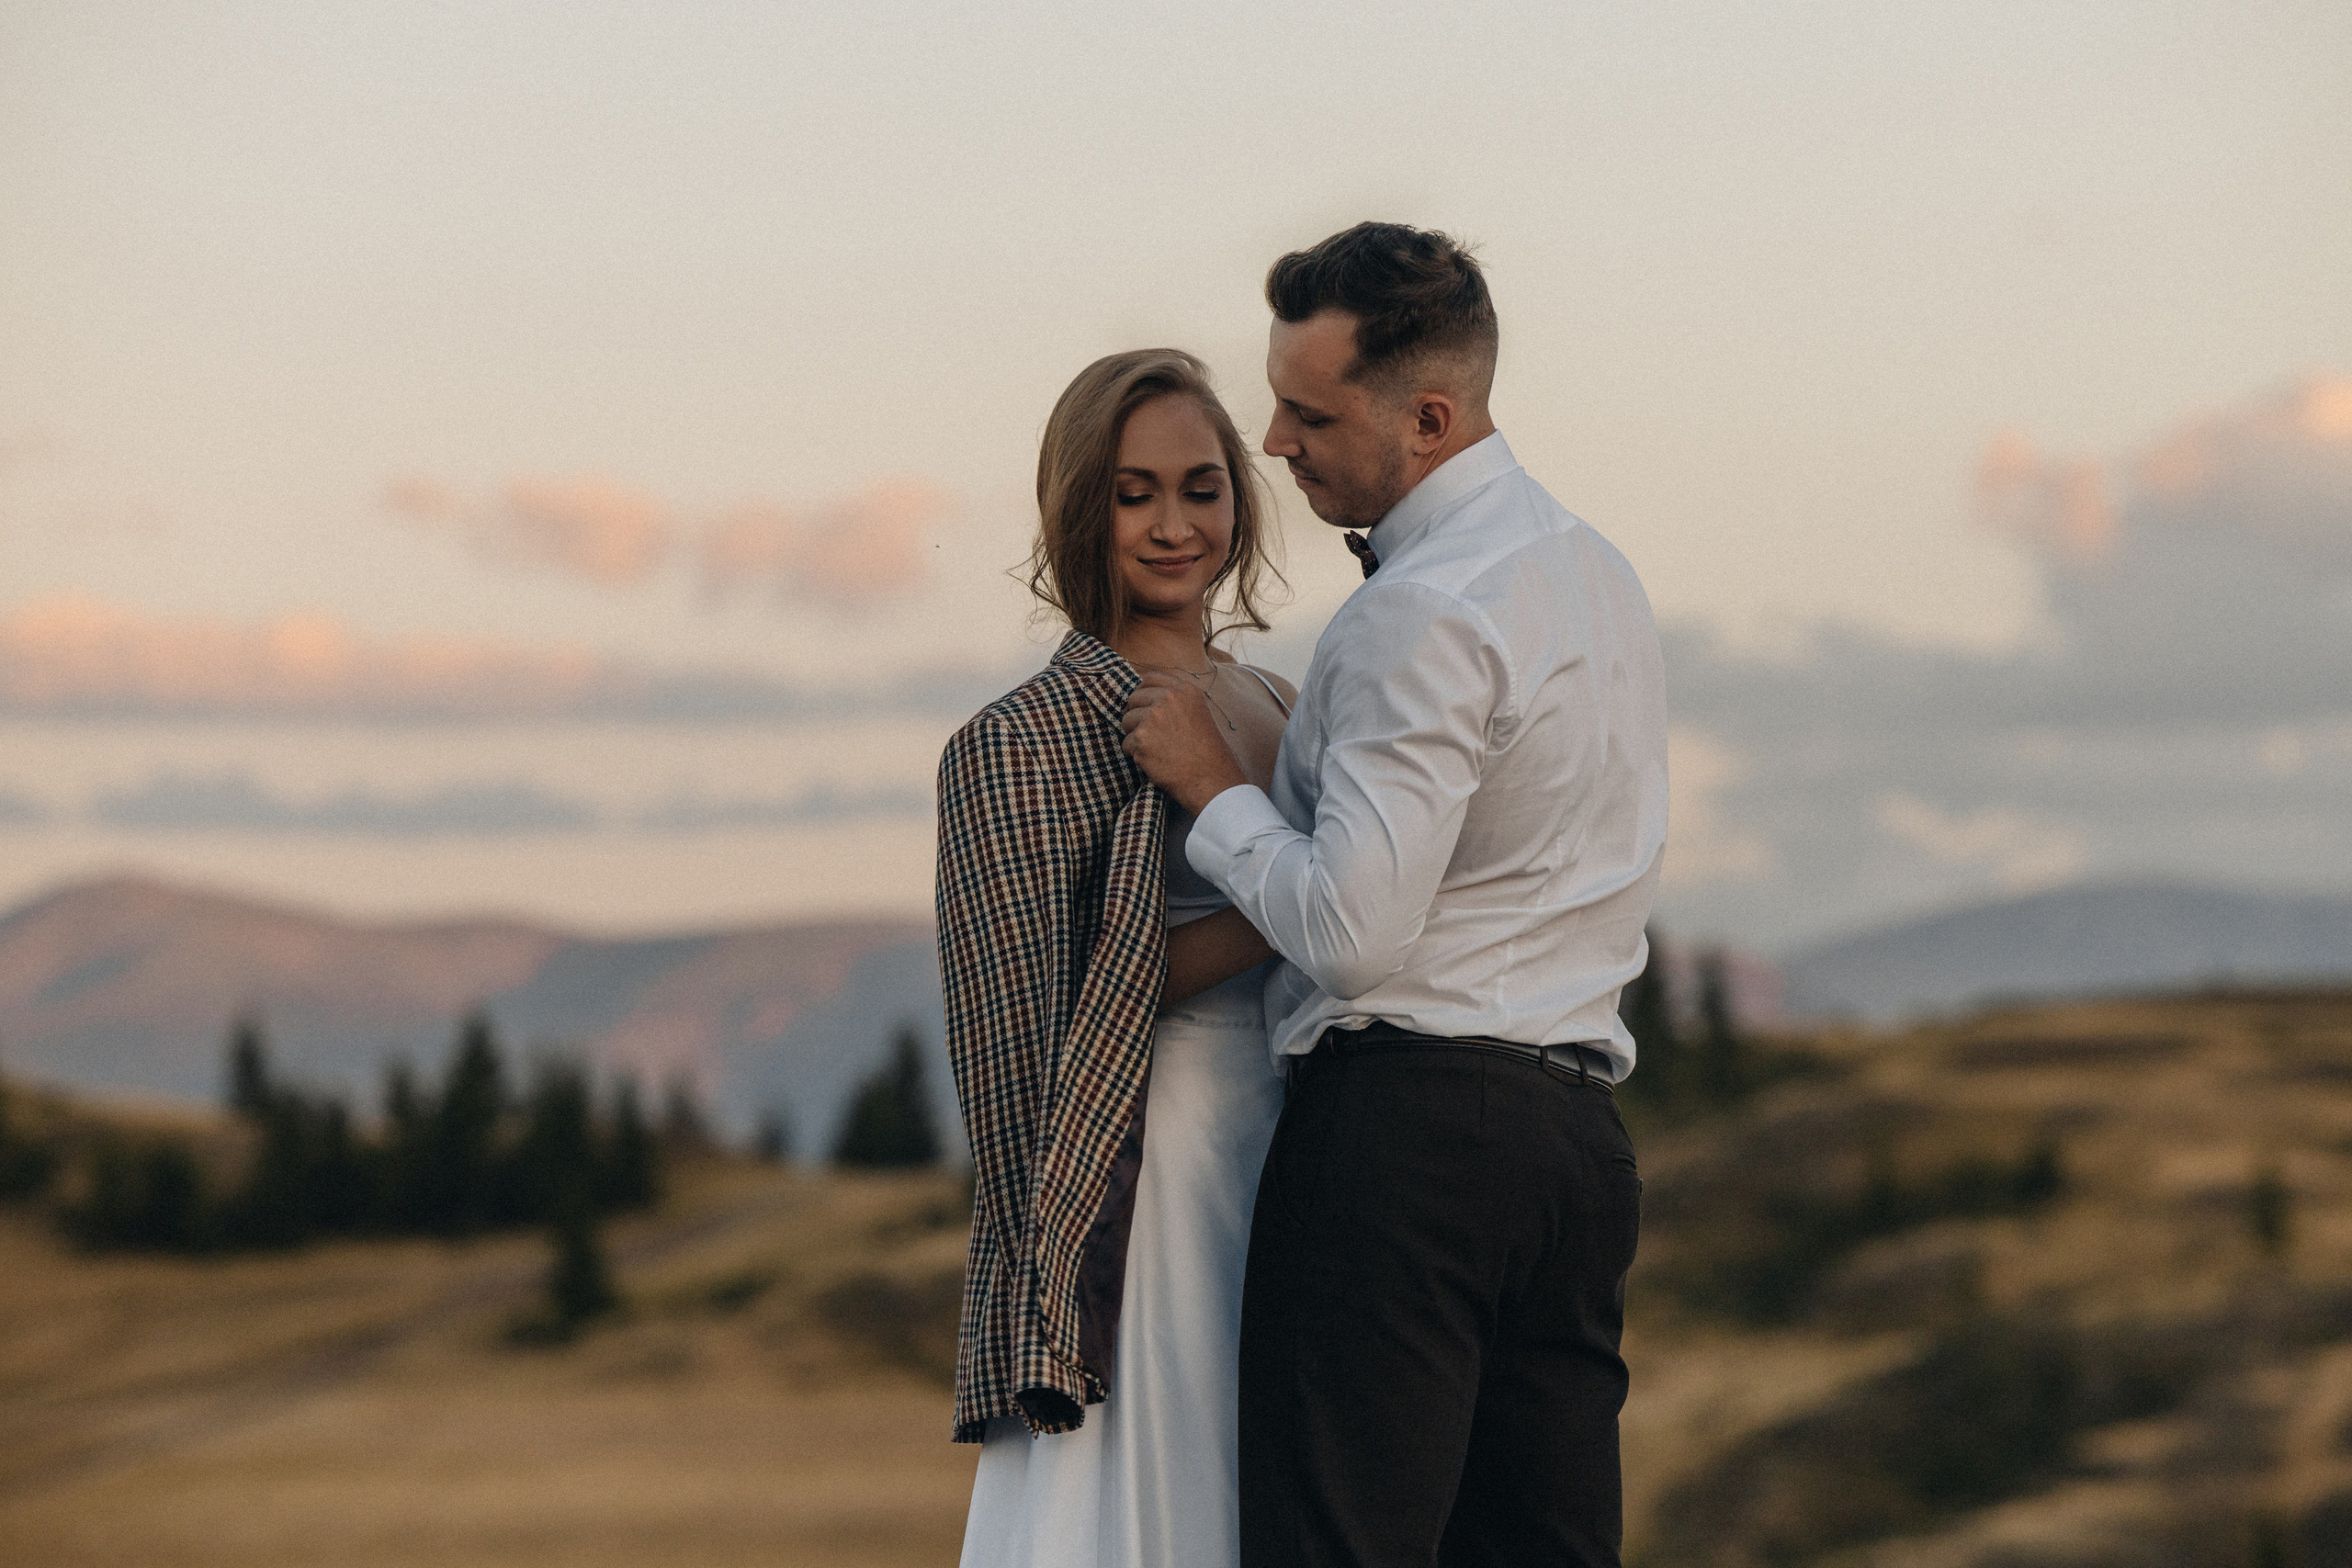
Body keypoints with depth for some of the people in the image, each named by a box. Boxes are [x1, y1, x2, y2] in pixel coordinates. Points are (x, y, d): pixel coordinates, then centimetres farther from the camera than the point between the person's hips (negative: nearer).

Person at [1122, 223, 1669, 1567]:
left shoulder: (1422, 615, -14)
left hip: (1404, 1129, -9)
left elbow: (1350, 935, -19)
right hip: (1580, 1135, 9)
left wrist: (1213, 787, -4)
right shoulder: (1597, 572, 17)